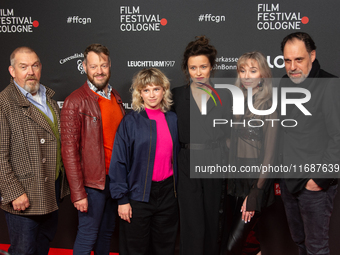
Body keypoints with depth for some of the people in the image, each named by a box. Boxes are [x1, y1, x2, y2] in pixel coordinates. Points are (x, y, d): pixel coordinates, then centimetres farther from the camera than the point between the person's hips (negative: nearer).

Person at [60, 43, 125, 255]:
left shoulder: (116, 97, 8)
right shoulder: (75, 102, -13)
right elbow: (69, 151, -15)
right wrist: (78, 193, -17)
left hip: (115, 178, 6)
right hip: (92, 181, -6)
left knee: (107, 232, 20)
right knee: (88, 236, 4)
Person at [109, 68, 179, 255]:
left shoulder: (172, 120, 5)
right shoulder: (130, 122, -7)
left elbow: (176, 156, 9)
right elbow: (119, 161, -8)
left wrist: (178, 190, 5)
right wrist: (122, 199, -11)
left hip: (167, 192, 4)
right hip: (139, 194, -3)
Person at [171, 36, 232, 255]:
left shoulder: (224, 96, 4)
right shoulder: (177, 95, 2)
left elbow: (229, 133, 6)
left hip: (216, 166, 1)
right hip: (188, 166, -1)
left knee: (213, 222, 12)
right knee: (192, 226, -1)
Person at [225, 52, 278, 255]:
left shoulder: (269, 106, -10)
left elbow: (270, 152, -12)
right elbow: (233, 141, 10)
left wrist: (255, 194, -15)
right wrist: (229, 180, 3)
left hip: (257, 179, -6)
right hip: (236, 176, 6)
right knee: (246, 235, 16)